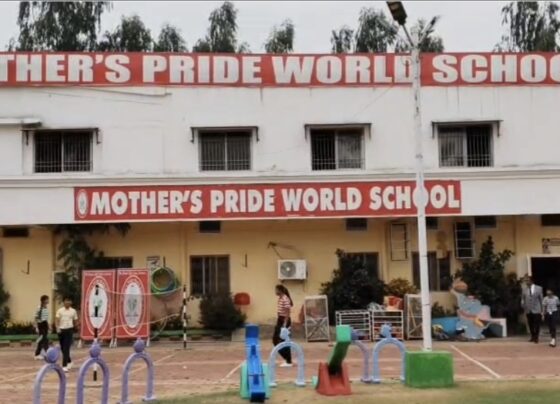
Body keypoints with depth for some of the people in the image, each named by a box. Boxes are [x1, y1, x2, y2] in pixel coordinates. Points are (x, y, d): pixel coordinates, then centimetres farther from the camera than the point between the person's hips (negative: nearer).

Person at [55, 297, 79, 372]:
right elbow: (57, 320, -3)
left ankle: (64, 366, -12)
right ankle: (69, 361, 32)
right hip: (61, 330, 2)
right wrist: (57, 328, -16)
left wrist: (75, 328, 16)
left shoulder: (73, 311, 3)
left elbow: (75, 321, 12)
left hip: (69, 330, -2)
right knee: (62, 348, 11)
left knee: (66, 349, -10)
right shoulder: (60, 310, 2)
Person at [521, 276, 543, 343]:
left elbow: (541, 299, 1)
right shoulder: (525, 290, 3)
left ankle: (536, 338, 12)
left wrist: (542, 310, 0)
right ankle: (533, 337, 20)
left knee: (537, 325, 1)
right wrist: (524, 308, -4)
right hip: (528, 311, 2)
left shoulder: (539, 288, 0)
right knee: (531, 325, 7)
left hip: (536, 310, -2)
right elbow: (523, 300, 8)